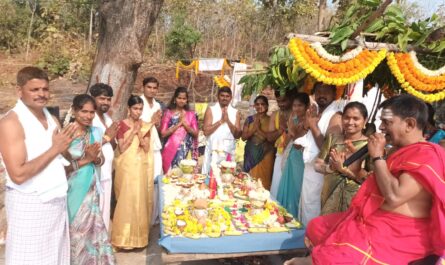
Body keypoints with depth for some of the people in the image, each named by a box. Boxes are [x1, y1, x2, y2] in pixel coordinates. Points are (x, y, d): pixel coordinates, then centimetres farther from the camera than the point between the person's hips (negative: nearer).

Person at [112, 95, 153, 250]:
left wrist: (139, 132, -11)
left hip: (141, 167, 4)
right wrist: (133, 132, -14)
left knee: (140, 199, 7)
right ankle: (125, 237, 7)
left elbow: (147, 148, 0)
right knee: (126, 199, -5)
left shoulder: (145, 126, 8)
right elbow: (121, 149, -10)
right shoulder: (121, 125, -4)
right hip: (126, 167, -4)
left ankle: (138, 235, 21)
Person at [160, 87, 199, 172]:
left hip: (186, 151, 1)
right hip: (171, 149, -1)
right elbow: (163, 133, -7)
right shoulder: (168, 113, 0)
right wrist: (179, 124, -11)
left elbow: (195, 133, 2)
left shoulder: (191, 114, 6)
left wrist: (184, 123, -10)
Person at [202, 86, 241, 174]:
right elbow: (206, 131, -8)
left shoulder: (235, 112, 7)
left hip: (228, 152, 2)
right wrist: (221, 120, -12)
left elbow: (237, 135, 1)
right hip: (213, 151, -1)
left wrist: (228, 121, -10)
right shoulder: (210, 110, 2)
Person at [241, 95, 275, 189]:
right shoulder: (250, 119, 4)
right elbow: (243, 137, 0)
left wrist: (259, 130, -15)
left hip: (265, 154, -1)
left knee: (263, 180, 2)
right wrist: (254, 129, -13)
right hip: (251, 153, 2)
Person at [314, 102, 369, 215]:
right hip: (330, 194, 4)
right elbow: (317, 165, 2)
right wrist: (332, 168, -16)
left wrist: (344, 169, -20)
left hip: (354, 197, -3)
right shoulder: (332, 139, 5)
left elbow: (368, 178, -14)